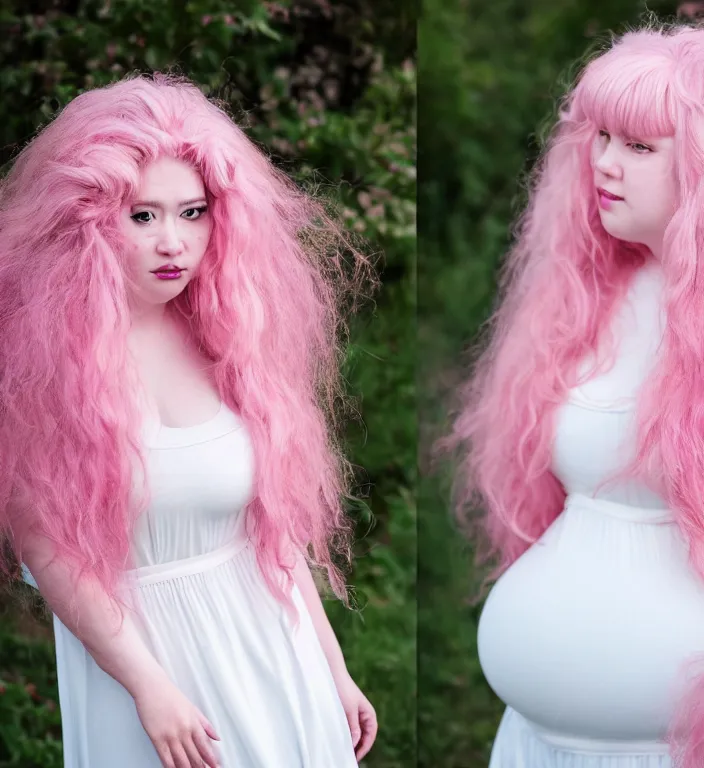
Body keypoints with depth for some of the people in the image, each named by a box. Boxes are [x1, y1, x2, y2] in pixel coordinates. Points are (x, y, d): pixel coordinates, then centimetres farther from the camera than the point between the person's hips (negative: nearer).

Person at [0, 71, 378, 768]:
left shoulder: (227, 341, 1)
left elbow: (275, 520, 6)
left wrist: (335, 671, 8)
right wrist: (148, 685, -14)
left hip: (266, 642, 4)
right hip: (124, 645, -3)